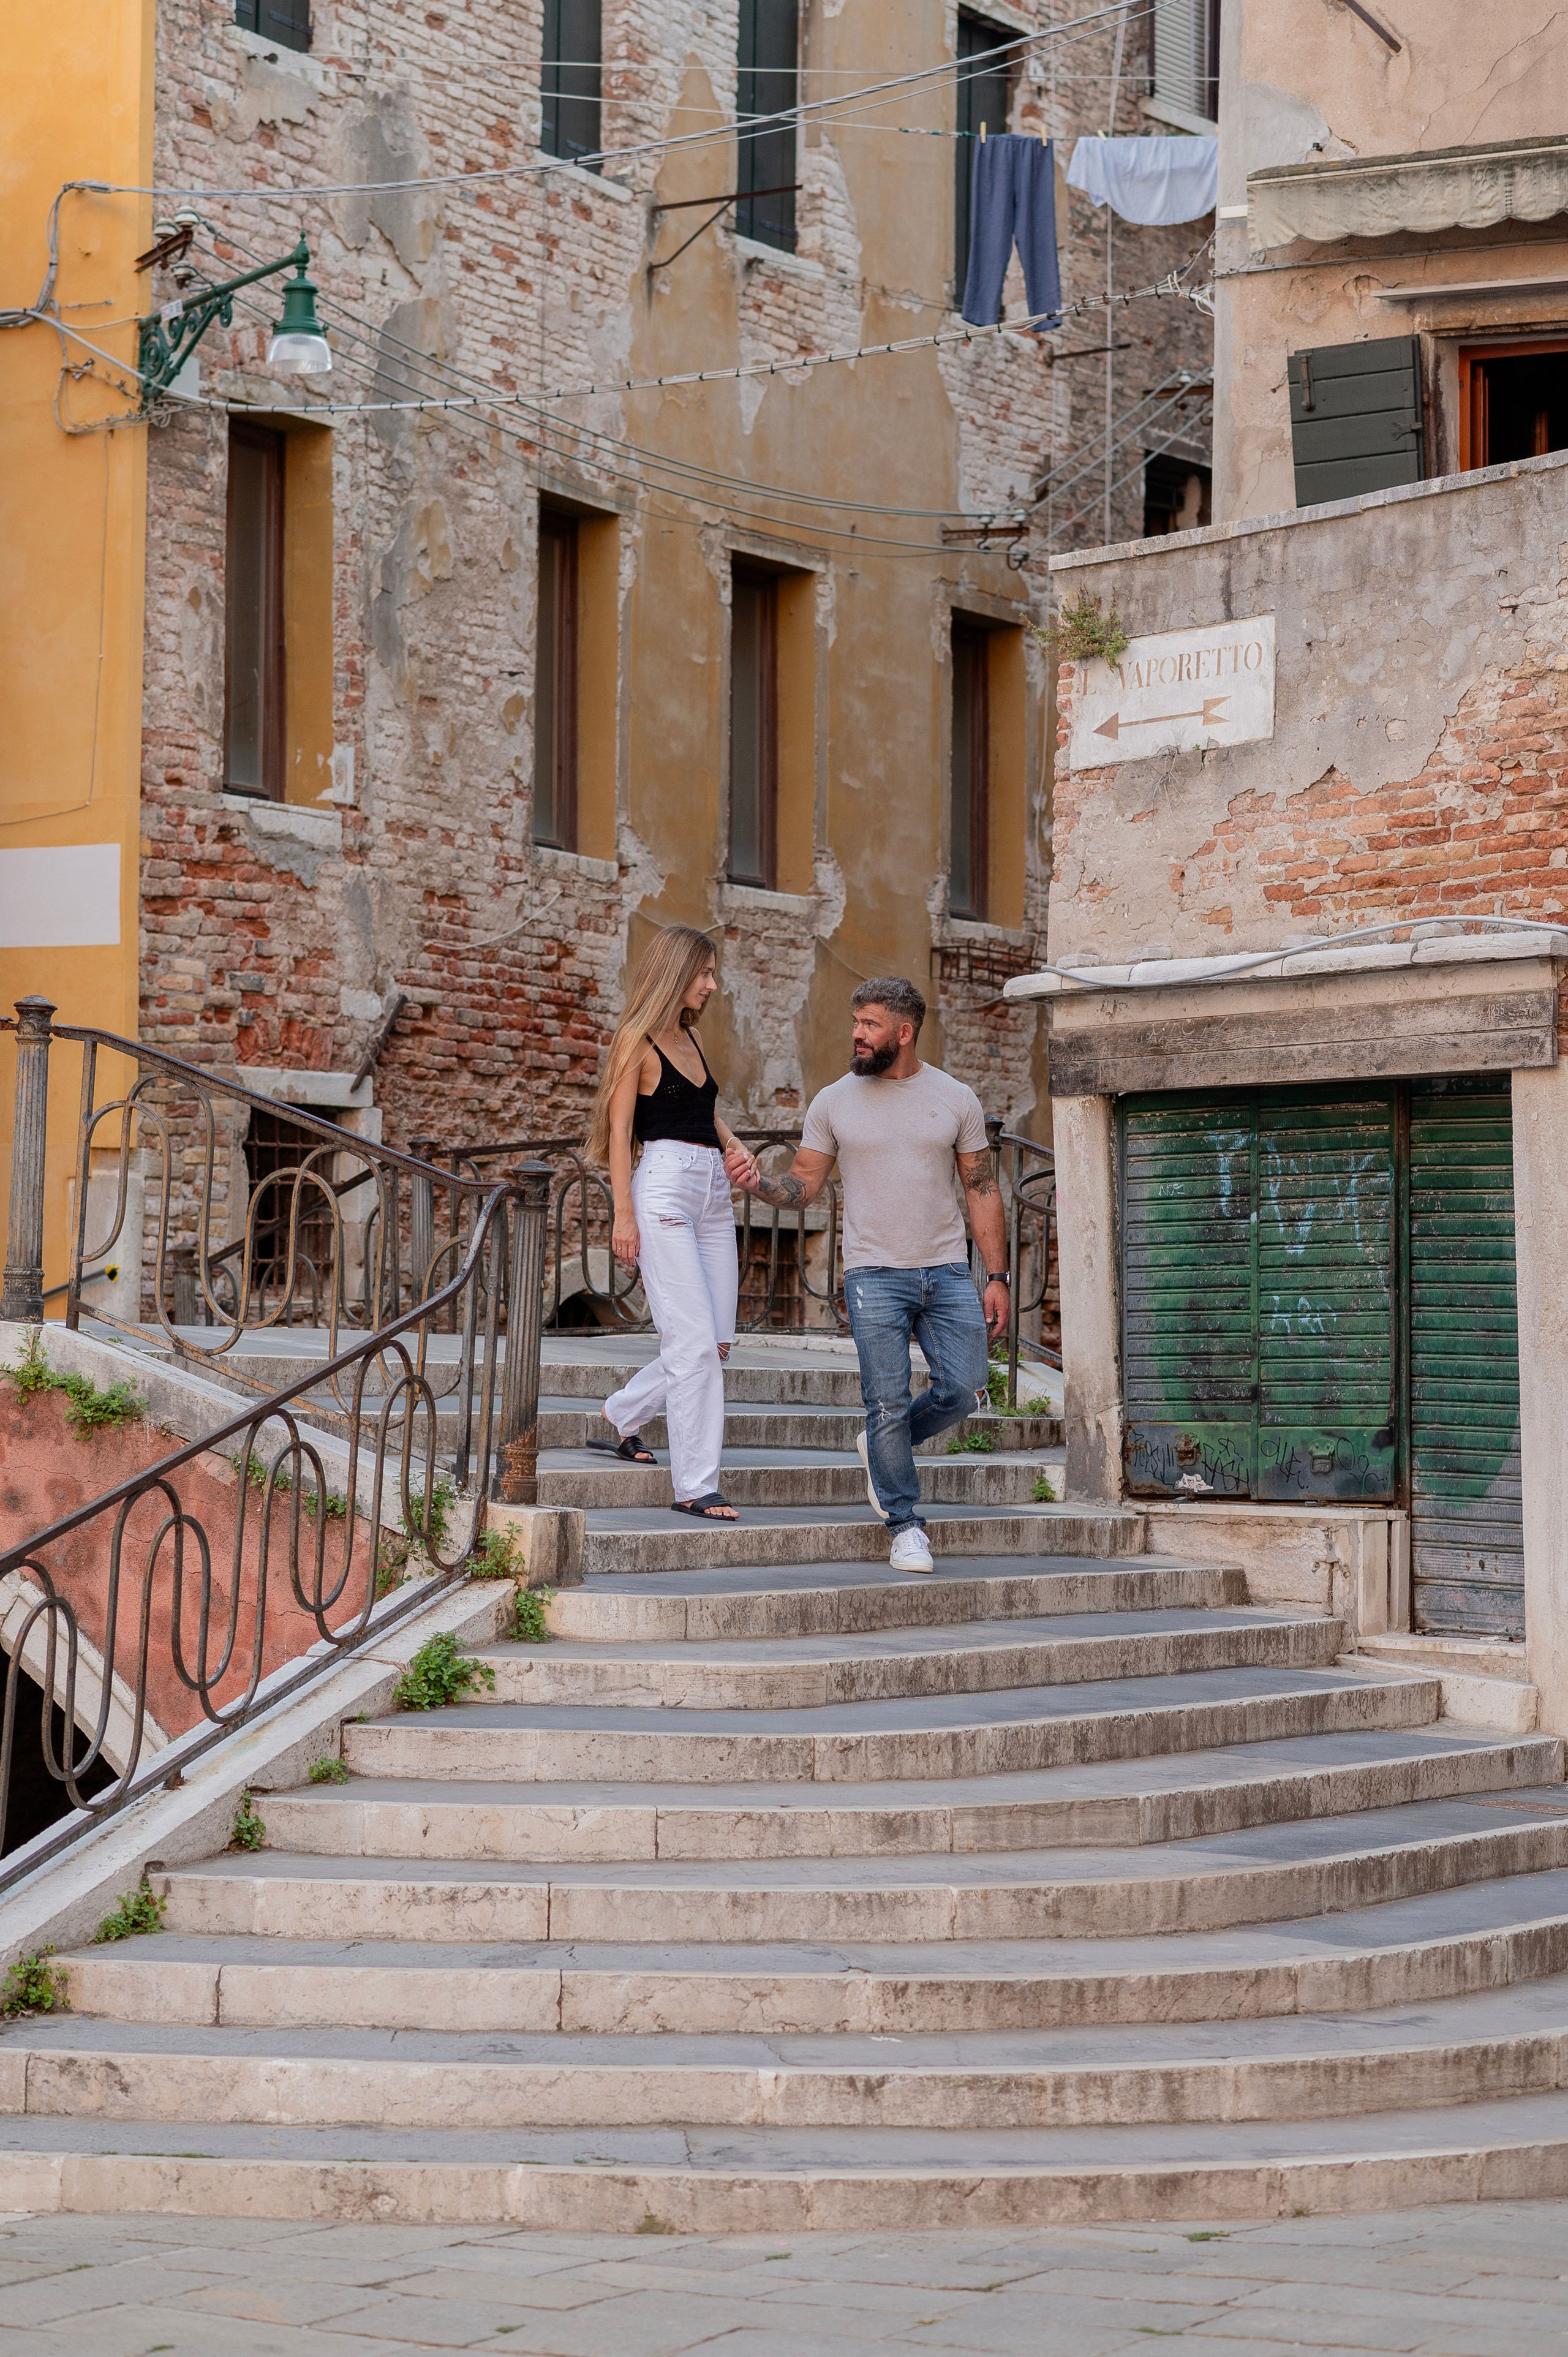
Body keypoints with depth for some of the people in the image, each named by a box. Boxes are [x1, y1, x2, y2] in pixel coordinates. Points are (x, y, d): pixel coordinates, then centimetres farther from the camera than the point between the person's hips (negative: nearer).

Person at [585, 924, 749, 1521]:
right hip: (665, 1188, -8)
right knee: (695, 1342, -11)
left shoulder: (691, 1036, 18)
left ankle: (622, 1416, 27)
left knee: (716, 1342, 5)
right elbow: (620, 1130, -6)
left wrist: (734, 1143, 12)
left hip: (712, 1192, 8)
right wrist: (624, 1215, -12)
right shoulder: (638, 1039, -3)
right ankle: (695, 1486, -8)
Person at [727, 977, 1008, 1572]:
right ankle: (905, 1525, 8)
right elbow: (804, 1186, 7)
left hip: (947, 1273, 1)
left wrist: (997, 1278, 3)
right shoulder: (834, 1102, 5)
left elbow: (983, 1191, 8)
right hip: (875, 1276, -1)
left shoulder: (955, 1099, 5)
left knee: (961, 1390, -7)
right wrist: (757, 1182, -15)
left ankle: (882, 1447, 22)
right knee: (888, 1402, -6)